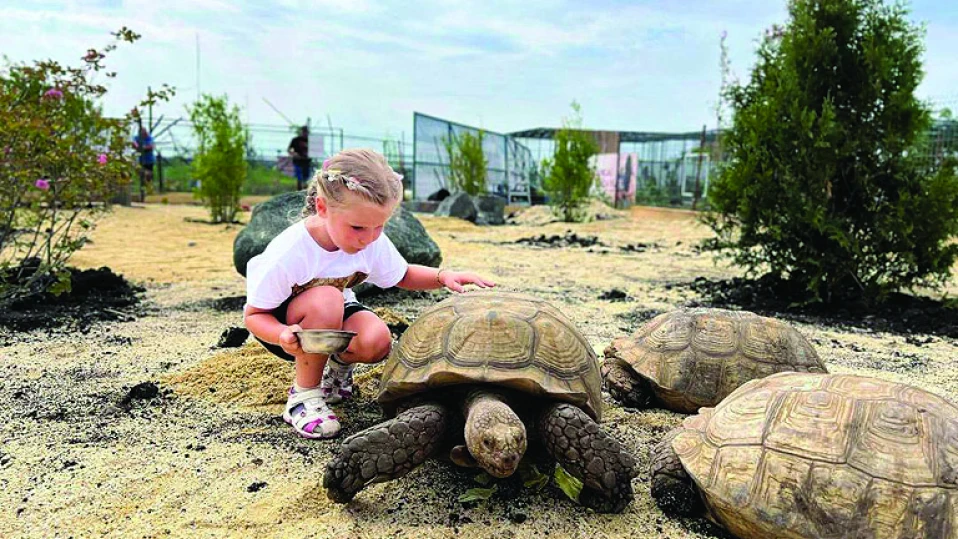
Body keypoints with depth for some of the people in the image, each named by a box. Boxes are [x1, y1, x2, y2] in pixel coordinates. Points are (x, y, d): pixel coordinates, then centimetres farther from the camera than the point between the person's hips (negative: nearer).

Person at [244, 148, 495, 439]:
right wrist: (283, 335, -43)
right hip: (284, 324, -4)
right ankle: (304, 394, -16)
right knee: (327, 300, -37)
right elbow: (253, 315, -21)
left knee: (377, 340, -28)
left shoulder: (374, 242, -18)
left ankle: (340, 364, 9)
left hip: (335, 317, 4)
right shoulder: (287, 254, -32)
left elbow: (403, 276, 1)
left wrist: (443, 276, -19)